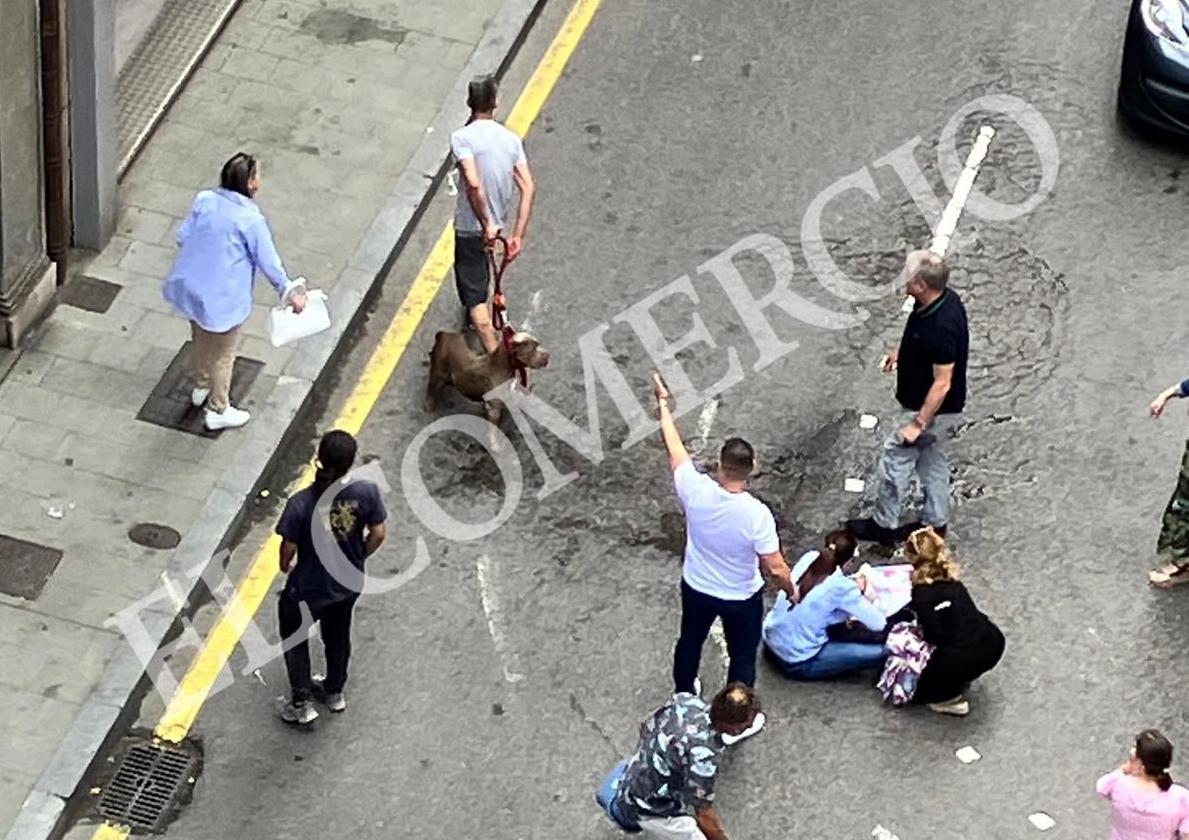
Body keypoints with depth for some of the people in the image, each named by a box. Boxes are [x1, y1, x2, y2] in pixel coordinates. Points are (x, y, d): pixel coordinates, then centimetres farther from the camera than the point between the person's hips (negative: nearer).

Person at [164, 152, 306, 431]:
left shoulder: (204, 201, -8)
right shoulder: (250, 220, -24)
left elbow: (183, 237, 2)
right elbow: (268, 262, -15)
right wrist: (289, 292, -1)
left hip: (190, 286, 6)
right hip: (221, 298, -6)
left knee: (200, 339, 31)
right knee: (222, 355, 15)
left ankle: (200, 387, 54)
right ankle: (218, 411, 31)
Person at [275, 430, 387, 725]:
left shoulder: (301, 503, -30)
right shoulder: (367, 493, -23)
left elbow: (288, 548, -18)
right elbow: (378, 534, -10)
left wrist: (285, 566, 6)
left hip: (308, 588, -3)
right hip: (348, 584, 3)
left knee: (294, 637, 26)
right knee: (338, 635, 31)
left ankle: (302, 704, 35)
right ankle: (335, 692, 51)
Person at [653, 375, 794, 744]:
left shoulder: (696, 491, -27)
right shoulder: (757, 514, -34)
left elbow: (674, 448, -9)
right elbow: (776, 569, -26)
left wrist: (664, 403, 5)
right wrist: (791, 590, -3)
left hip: (695, 589, 3)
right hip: (742, 599, -3)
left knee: (690, 641, 30)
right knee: (742, 657, 21)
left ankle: (683, 697, 54)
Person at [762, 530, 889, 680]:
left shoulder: (809, 557, -5)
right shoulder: (841, 586, -20)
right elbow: (879, 624, -12)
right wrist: (860, 595, 5)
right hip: (797, 664, -7)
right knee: (882, 652, -10)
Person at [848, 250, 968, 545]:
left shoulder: (942, 327, -37)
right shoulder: (943, 299, -9)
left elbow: (942, 383, -30)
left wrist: (918, 423, -24)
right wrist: (901, 351, 18)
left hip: (933, 409, -9)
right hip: (935, 407, 9)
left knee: (894, 457, 7)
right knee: (930, 457, 23)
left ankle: (884, 526, 24)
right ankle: (935, 522, 38)